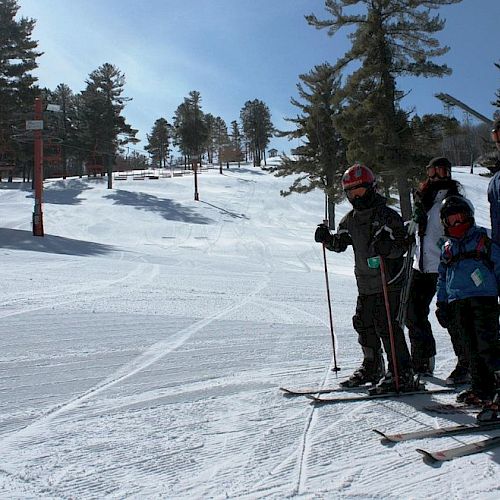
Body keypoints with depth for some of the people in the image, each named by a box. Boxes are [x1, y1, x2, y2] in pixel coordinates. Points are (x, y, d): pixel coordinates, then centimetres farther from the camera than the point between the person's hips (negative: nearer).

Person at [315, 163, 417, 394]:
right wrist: (327, 238, 2)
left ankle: (402, 375, -2)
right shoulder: (350, 220, 11)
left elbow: (401, 245, -16)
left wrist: (386, 248, -36)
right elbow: (339, 244, 21)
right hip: (365, 284, 8)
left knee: (386, 325, -10)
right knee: (364, 324, 14)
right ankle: (372, 367, 32)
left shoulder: (387, 215, -11)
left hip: (388, 282, -8)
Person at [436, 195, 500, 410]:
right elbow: (442, 278, 24)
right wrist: (441, 304, 19)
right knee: (472, 349, 6)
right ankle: (481, 388, 13)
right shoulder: (447, 248, 18)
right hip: (459, 303, 5)